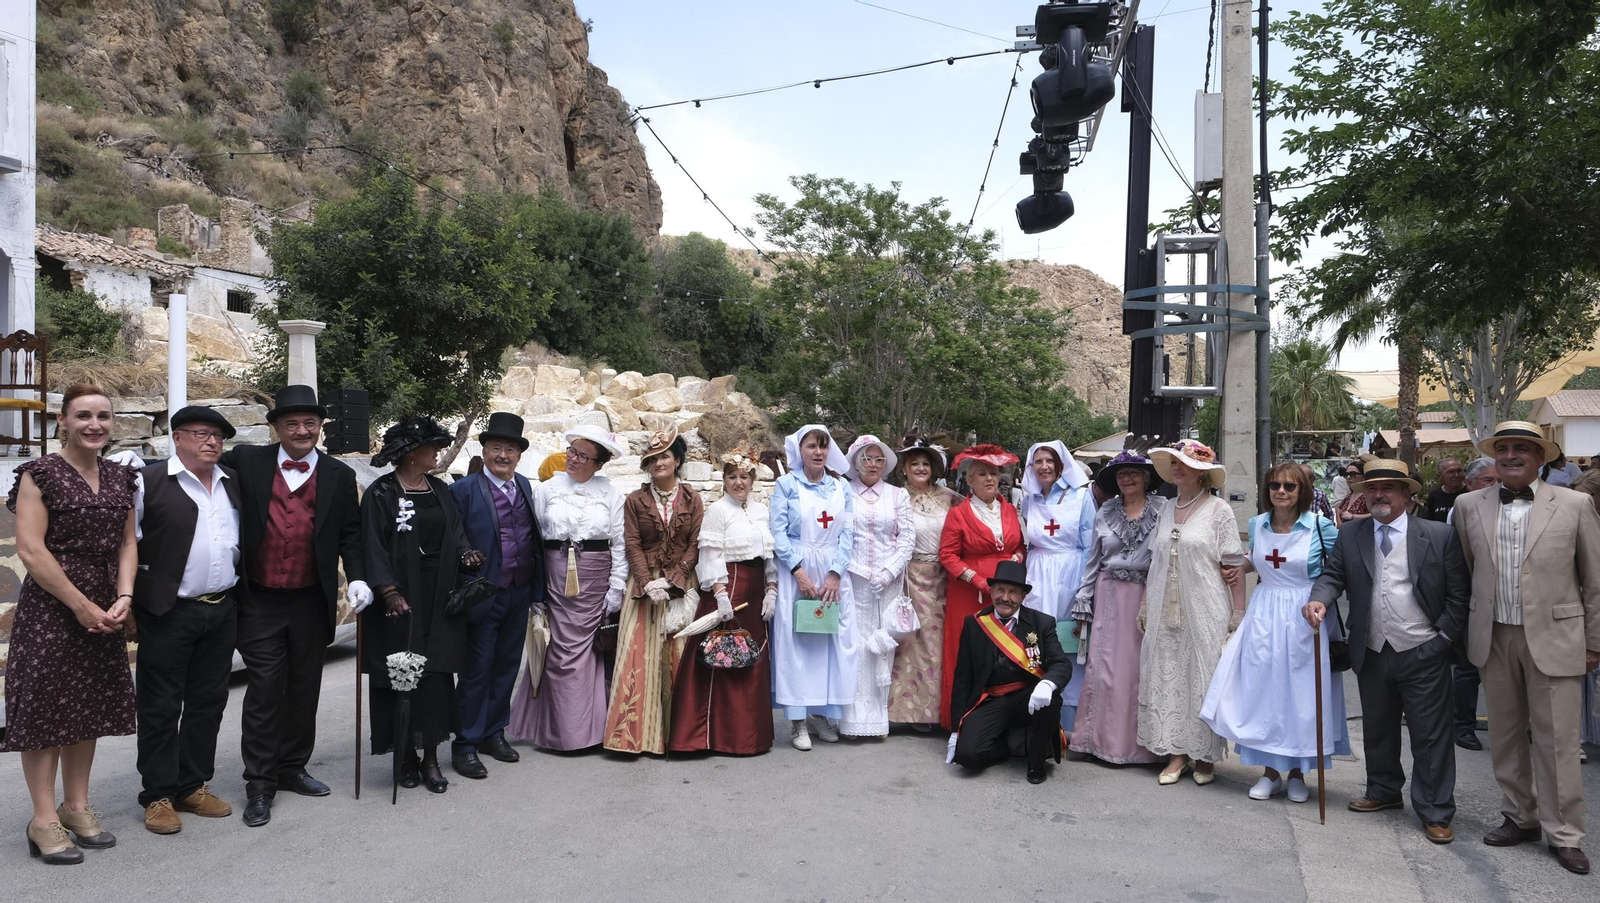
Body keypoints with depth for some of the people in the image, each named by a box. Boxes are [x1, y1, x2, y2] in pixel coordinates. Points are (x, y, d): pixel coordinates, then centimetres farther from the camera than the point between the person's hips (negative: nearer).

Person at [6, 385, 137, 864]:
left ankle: (76, 806, 23)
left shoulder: (119, 477, 9)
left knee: (89, 704, 11)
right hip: (49, 606, -6)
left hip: (104, 609, 6)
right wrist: (81, 605, -14)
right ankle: (44, 819, 10)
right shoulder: (41, 474, -8)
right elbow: (30, 549, -13)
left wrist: (123, 598, -5)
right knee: (45, 705, 0)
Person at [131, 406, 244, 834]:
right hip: (168, 613, -5)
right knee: (160, 706, 4)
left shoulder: (233, 483, 11)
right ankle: (158, 796, 15)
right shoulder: (149, 482, -6)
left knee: (208, 702, 12)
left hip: (222, 613, 5)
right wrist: (127, 603, -8)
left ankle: (193, 787, 24)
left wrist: (240, 596, 13)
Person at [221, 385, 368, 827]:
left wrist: (356, 578, -4)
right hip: (260, 603, -2)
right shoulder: (247, 462, 0)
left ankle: (292, 768, 29)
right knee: (264, 691, 0)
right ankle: (259, 783, 11)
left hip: (312, 603, 2)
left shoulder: (339, 475, 3)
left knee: (304, 690, 13)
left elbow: (350, 533, 7)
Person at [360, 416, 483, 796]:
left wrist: (465, 553, -8)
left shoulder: (440, 490, 11)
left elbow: (455, 533, 13)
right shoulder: (381, 493, -5)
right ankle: (406, 755, 15)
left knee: (437, 674, 3)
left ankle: (431, 757, 11)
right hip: (400, 599, -5)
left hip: (438, 598, 5)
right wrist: (389, 592, -16)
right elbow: (373, 546, -9)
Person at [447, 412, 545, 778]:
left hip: (519, 594, 6)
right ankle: (466, 745, 15)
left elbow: (534, 539, 10)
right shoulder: (464, 489, -9)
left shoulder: (525, 487, 9)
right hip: (483, 595, -6)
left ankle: (494, 733, 29)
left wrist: (537, 589, 8)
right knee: (476, 670, 3)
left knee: (507, 666, 15)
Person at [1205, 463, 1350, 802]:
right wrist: (1240, 569, 8)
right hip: (1264, 617, 4)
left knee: (1301, 694, 5)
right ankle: (1270, 771, 18)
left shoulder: (1321, 526, -8)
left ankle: (1297, 773, 21)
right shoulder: (1257, 525, 4)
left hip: (1304, 620, -3)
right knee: (1263, 691, 5)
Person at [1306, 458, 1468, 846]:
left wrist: (1444, 639, -9)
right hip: (1372, 654, 4)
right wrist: (1319, 598, -19)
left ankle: (1435, 813, 14)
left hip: (1423, 654, -3)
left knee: (1431, 734, 2)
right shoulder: (1350, 535, 4)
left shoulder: (1439, 536, -5)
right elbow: (1332, 574, 2)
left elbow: (1458, 594, -4)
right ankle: (1383, 791, 36)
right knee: (1377, 730, 18)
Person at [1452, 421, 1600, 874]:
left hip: (1554, 638, -3)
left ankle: (1563, 834, 15)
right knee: (1505, 735, 13)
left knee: (1556, 741, 2)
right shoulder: (1469, 506, 3)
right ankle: (1520, 817, 28)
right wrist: (1468, 631, 10)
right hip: (1494, 640, 3)